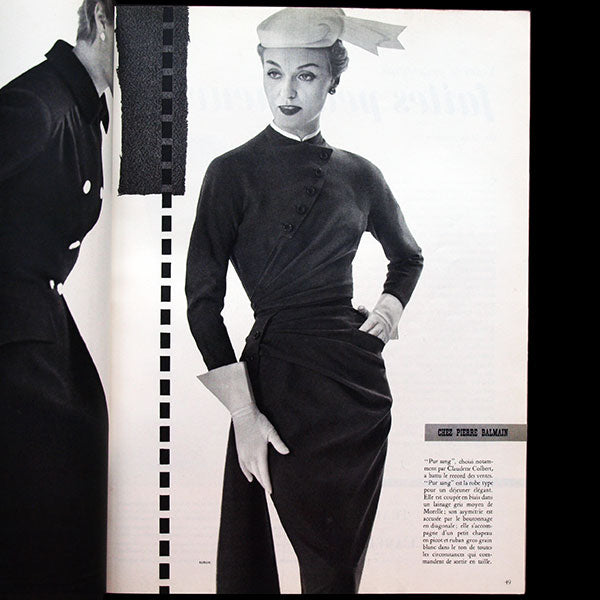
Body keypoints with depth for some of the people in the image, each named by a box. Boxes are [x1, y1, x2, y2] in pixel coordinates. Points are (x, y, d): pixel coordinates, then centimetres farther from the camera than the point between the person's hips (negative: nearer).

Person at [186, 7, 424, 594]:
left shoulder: (358, 174, 9)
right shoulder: (234, 172, -3)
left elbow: (407, 255, 26)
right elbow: (203, 299, -7)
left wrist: (392, 307, 7)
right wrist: (243, 410, -13)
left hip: (359, 375, 4)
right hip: (281, 378, -4)